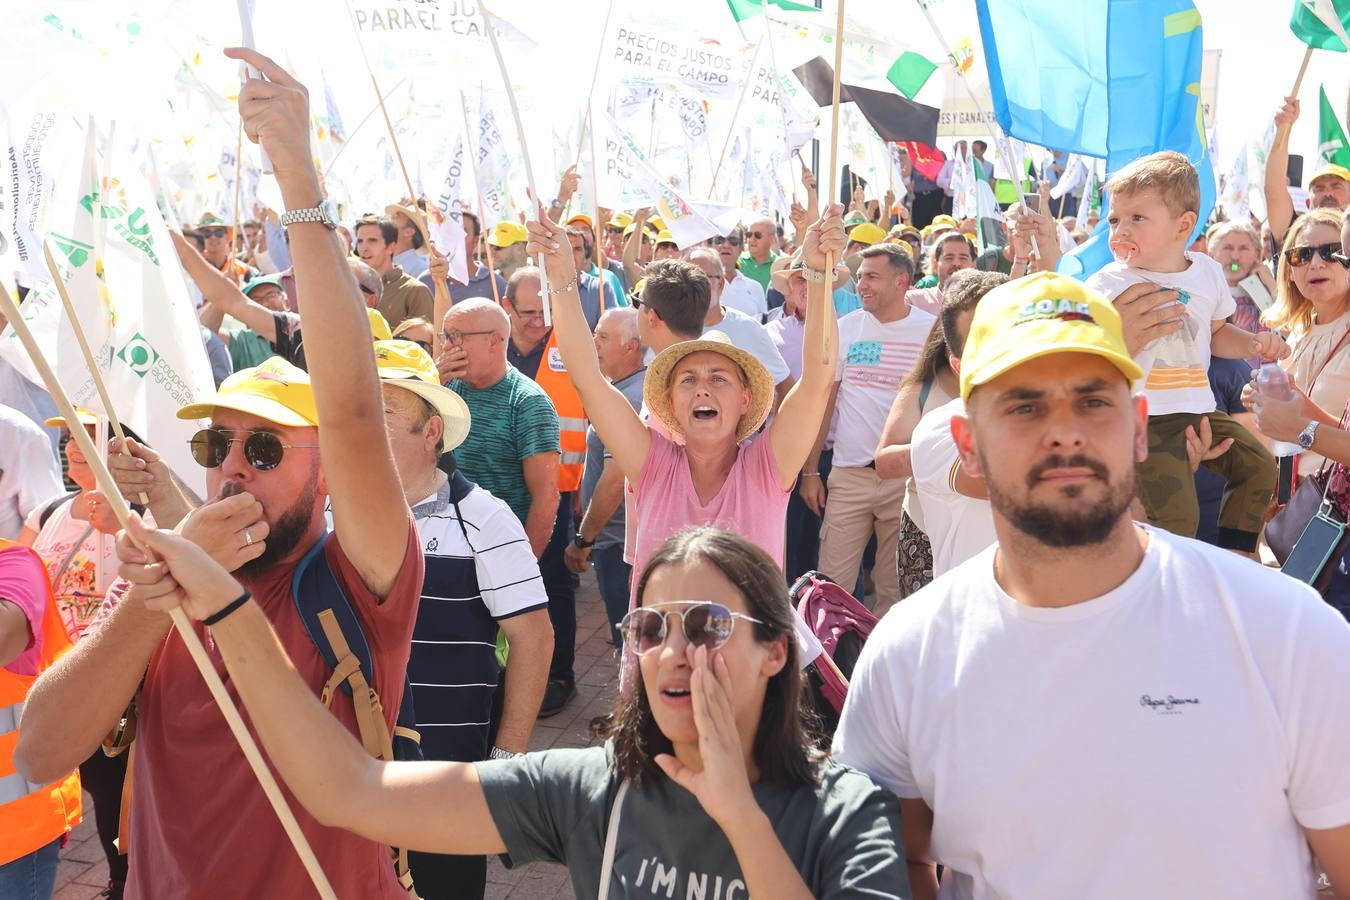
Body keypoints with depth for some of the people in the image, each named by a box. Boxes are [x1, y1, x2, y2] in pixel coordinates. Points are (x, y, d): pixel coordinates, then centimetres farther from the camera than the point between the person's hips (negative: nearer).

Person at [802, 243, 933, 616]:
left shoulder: (932, 331, 1)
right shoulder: (846, 327, 5)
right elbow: (822, 400, 7)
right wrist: (810, 471, 3)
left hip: (908, 475, -1)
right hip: (849, 474, 1)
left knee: (895, 585, 9)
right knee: (832, 583, 0)